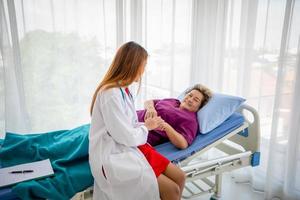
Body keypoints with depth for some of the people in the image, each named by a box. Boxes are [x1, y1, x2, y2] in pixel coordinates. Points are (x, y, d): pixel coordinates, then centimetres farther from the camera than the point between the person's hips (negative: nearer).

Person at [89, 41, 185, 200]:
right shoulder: (111, 93, -22)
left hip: (129, 148, 9)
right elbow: (126, 136, -20)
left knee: (179, 177, 1)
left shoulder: (122, 89, 8)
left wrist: (146, 125, -1)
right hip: (113, 157, -9)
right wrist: (146, 127, -3)